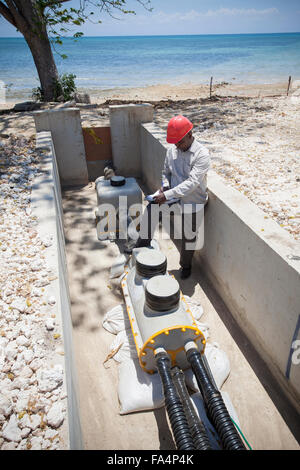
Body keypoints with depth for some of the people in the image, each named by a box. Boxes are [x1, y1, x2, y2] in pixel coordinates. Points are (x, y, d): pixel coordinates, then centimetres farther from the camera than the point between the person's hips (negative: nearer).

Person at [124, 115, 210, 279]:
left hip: (192, 201, -4)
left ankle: (185, 265, 31)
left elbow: (192, 183, -27)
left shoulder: (202, 154, -20)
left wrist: (167, 195, -31)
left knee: (188, 237, 5)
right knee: (152, 205, -20)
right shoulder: (172, 149, -2)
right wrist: (165, 187, -9)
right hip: (173, 192, 4)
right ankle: (144, 240, 1)